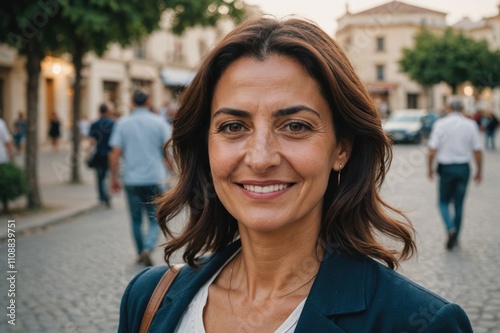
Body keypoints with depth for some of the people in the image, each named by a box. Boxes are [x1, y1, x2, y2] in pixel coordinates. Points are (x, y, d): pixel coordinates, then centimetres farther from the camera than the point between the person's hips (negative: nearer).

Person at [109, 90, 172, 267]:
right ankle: (148, 248, -17)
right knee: (155, 220, 6)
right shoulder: (158, 122, -1)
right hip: (155, 179, -1)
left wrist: (114, 178, 4)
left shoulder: (122, 123, 1)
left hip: (132, 180, 1)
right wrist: (167, 172, 12)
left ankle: (141, 253, 24)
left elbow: (115, 153, -4)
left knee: (136, 221, 15)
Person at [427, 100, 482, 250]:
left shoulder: (440, 124, -5)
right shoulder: (471, 125, 0)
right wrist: (479, 171, 10)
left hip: (446, 167, -1)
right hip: (463, 167, 2)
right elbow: (477, 151, 0)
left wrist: (430, 168, 3)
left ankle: (450, 228, -12)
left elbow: (432, 150, -9)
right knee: (459, 204, 13)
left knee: (444, 202, 12)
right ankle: (455, 237, 19)